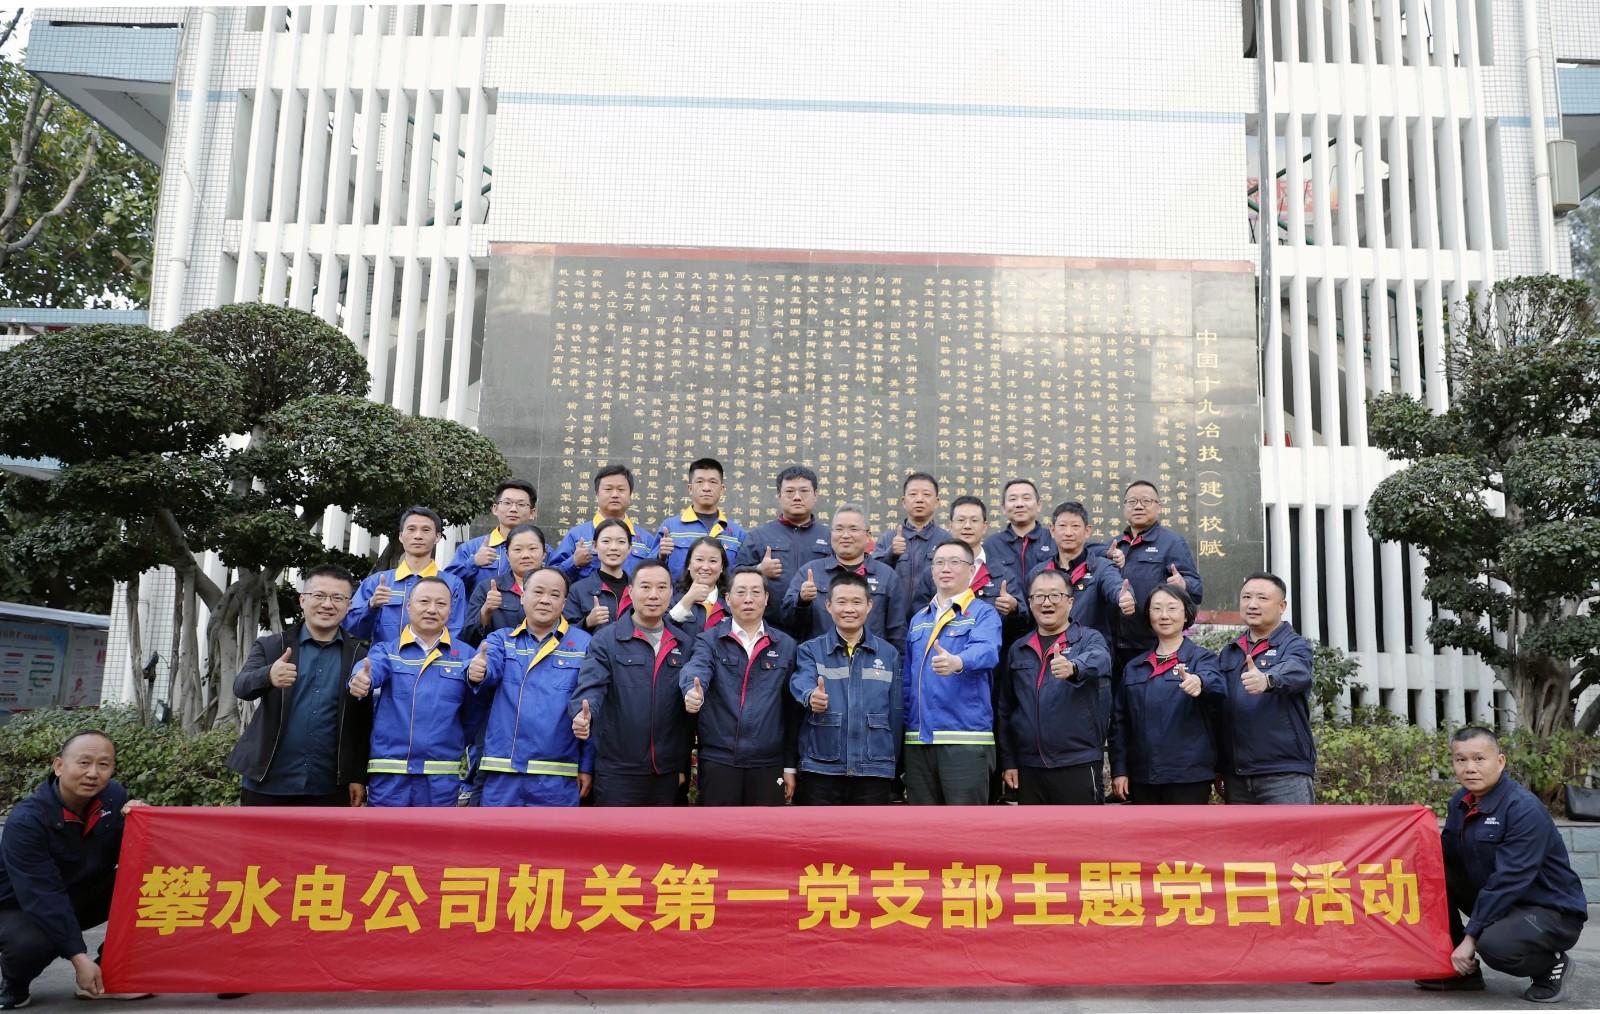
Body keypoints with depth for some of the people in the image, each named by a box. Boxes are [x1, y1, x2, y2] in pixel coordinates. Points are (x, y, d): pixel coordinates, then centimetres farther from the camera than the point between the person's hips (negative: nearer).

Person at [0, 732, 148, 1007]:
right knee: (30, 942, -38)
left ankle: (107, 975, -7)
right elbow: (42, 897, -31)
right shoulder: (26, 820, -27)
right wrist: (78, 957, -34)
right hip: (24, 908, -4)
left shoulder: (114, 797, -12)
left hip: (84, 897, 5)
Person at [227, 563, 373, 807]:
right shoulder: (270, 646, 3)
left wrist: (359, 777, 1)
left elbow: (365, 725, 4)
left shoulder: (360, 657, 2)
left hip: (329, 790, 0)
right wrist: (269, 676, -35)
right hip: (267, 784, 0)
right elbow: (241, 686, -14)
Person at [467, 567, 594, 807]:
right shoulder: (501, 639, 8)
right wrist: (478, 671, -37)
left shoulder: (583, 645, 1)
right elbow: (489, 669, -13)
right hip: (502, 774, 2)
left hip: (557, 778, -2)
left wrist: (587, 766, 0)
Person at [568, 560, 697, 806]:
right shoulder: (606, 639, -2)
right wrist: (584, 713, -37)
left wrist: (684, 764, 11)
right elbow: (591, 685, -16)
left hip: (668, 771, 4)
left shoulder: (685, 644, 8)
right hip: (617, 769, -4)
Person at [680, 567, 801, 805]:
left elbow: (793, 711, 8)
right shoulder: (710, 640, 3)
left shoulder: (786, 646, 7)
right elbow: (695, 669, -19)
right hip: (718, 761, -1)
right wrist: (693, 692, -42)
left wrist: (790, 765, 7)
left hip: (768, 764, 2)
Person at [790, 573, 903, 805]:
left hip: (873, 771, 1)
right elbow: (801, 683, -17)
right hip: (821, 769, -1)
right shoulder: (810, 650, 4)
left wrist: (892, 765, 10)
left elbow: (896, 713, 10)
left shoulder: (888, 653, 8)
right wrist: (811, 696, -40)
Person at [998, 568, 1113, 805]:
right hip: (1028, 767, 4)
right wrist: (1008, 761, 8)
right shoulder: (1018, 649, 11)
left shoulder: (1089, 638, 0)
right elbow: (1006, 709, 14)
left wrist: (1073, 668, -47)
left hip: (1078, 764, -4)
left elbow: (1099, 660, -25)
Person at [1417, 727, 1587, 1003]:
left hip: (1551, 911, -8)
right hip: (1494, 898, 8)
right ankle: (1460, 971, 3)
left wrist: (1470, 936, -25)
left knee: (1495, 944, -35)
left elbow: (1508, 880, -27)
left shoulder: (1525, 809, -24)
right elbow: (1446, 856, 4)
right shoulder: (1461, 802, 1)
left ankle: (1552, 965, 1)